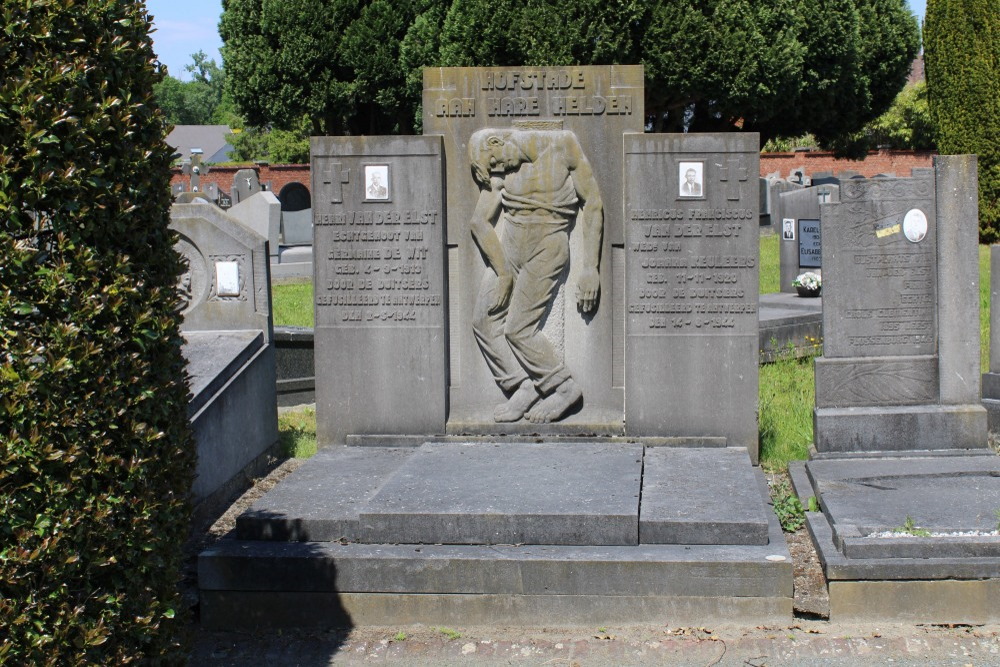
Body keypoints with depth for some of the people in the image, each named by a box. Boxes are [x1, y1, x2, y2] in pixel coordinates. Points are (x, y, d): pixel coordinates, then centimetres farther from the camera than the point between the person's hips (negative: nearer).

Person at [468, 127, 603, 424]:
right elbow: (480, 221, -1)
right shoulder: (502, 169, 3)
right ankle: (523, 389, 12)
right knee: (484, 321, 0)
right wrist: (503, 273, -10)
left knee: (518, 330, -9)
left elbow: (593, 204, -9)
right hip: (509, 246, 6)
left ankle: (566, 388, 9)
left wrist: (590, 267, -12)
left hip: (547, 250, -6)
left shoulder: (562, 145, -10)